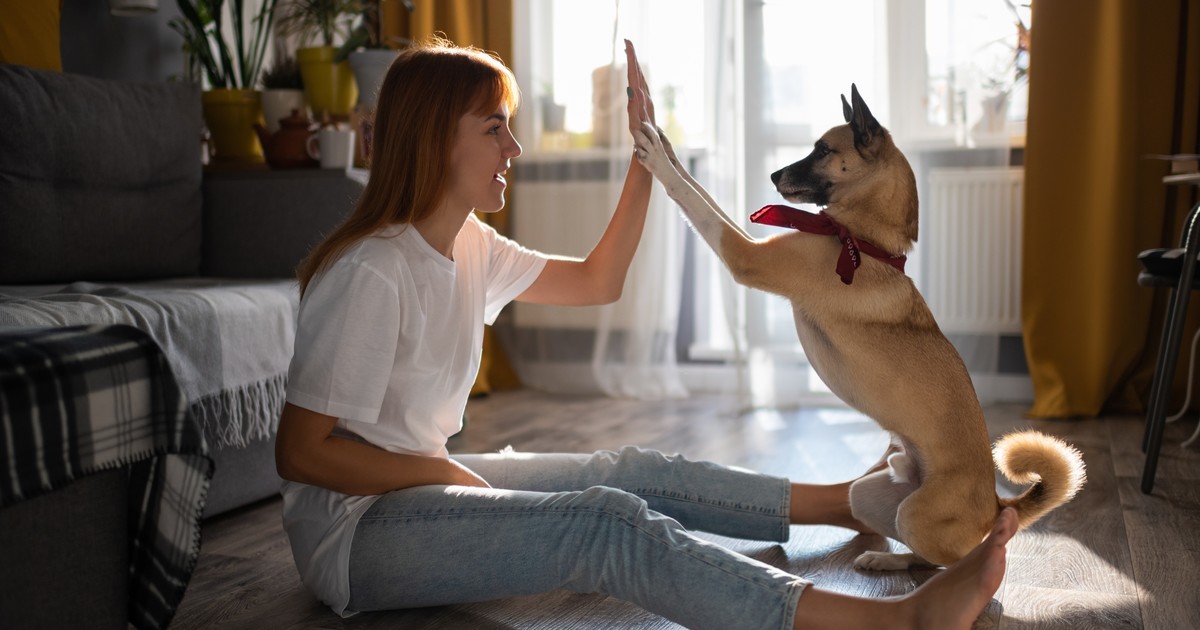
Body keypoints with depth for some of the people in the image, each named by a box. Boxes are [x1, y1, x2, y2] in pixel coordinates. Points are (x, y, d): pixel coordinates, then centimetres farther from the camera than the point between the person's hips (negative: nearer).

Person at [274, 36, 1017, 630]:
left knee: (638, 471, 0)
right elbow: (300, 452, -21)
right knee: (609, 526, -24)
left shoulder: (470, 247, 5)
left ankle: (858, 501, 10)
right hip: (356, 527, -9)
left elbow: (597, 281, 13)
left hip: (421, 481, 9)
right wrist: (444, 473, -16)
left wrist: (648, 156, 7)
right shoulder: (371, 275, -23)